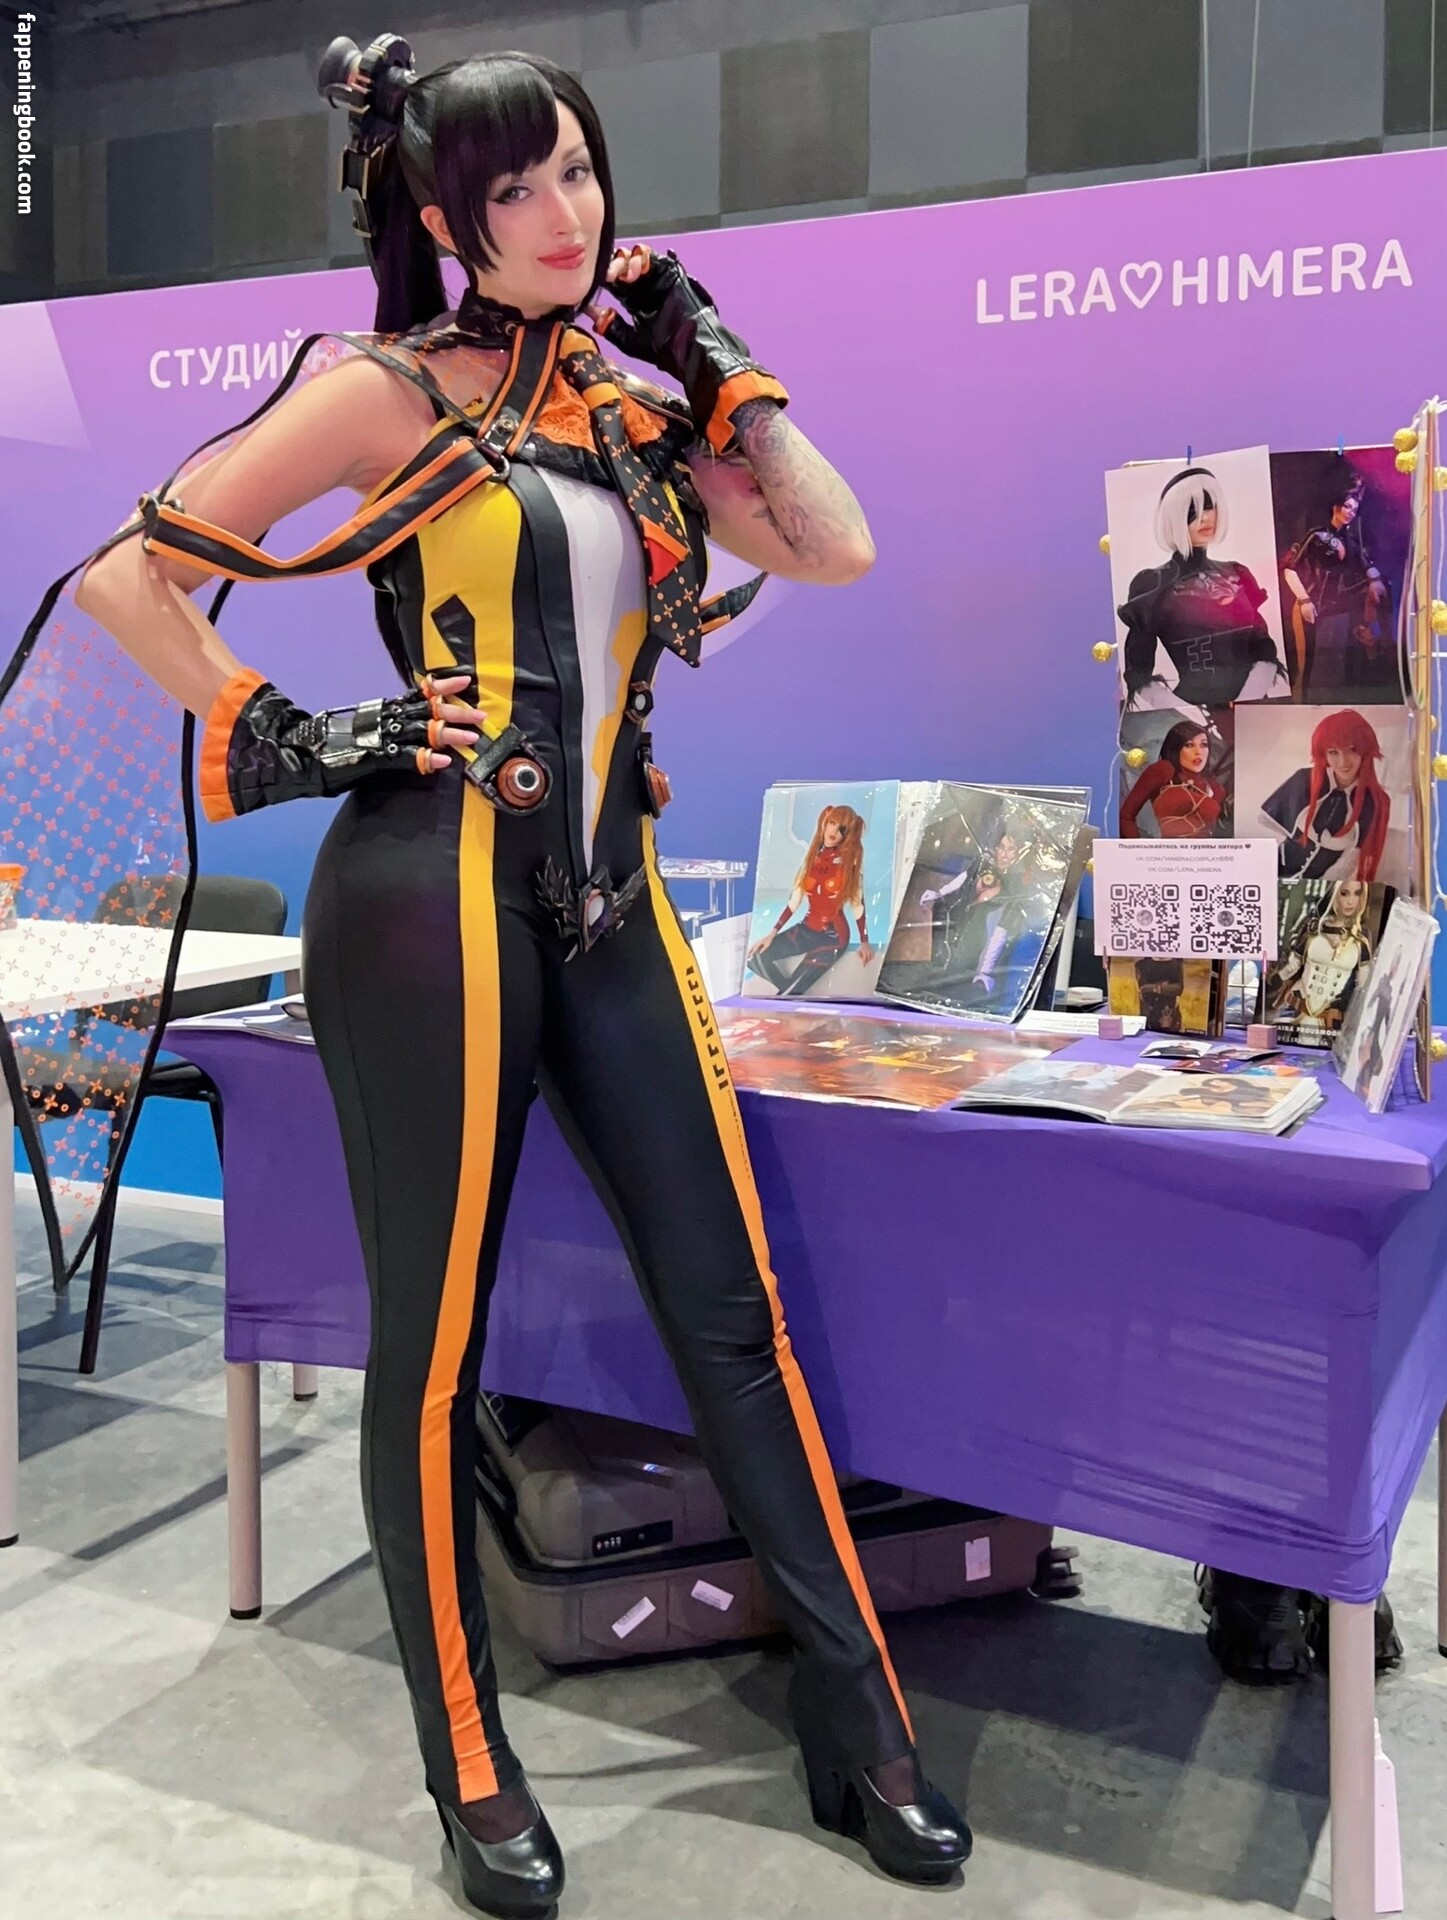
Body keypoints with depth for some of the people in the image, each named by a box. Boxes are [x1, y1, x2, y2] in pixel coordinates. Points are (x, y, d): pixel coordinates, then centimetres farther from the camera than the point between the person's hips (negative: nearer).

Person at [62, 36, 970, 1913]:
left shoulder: (629, 402, 16)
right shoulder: (388, 392, 0)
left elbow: (838, 550, 10)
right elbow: (135, 576, 0)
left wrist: (718, 369, 10)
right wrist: (280, 737, -6)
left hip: (608, 902, 5)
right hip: (429, 898, -5)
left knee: (734, 1312, 5)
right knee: (433, 1344, 4)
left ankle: (862, 1740, 19)